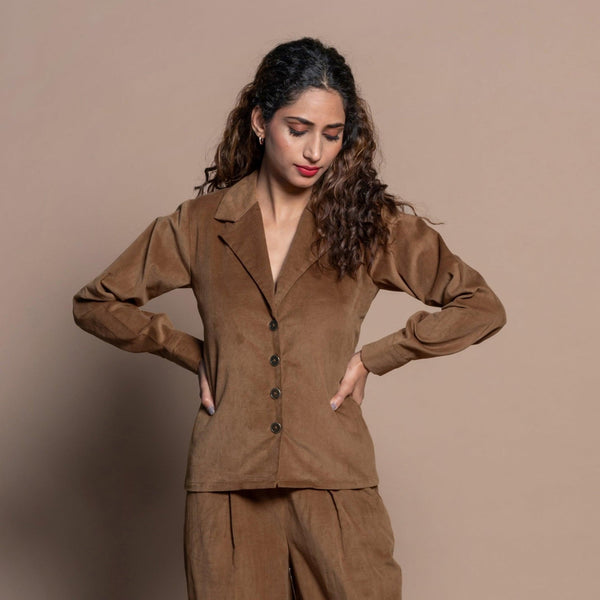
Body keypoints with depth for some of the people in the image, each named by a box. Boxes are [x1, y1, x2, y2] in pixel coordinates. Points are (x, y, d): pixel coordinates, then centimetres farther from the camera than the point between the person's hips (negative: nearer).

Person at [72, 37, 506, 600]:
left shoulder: (373, 222, 3)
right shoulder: (200, 224, 5)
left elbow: (481, 306, 6)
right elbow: (95, 303, 14)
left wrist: (372, 358, 0)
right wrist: (194, 354, 6)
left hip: (335, 485, 0)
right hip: (226, 488, 1)